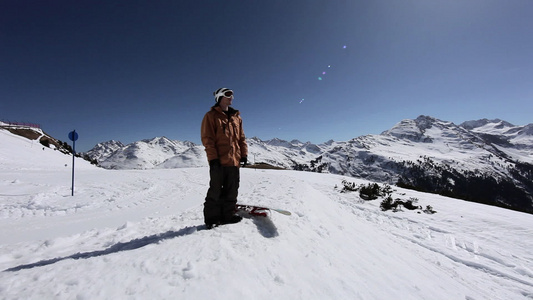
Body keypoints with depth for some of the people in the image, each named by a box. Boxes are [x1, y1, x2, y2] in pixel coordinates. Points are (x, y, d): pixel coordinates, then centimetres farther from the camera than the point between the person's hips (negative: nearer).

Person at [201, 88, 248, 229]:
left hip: (234, 160, 6)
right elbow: (207, 138, -6)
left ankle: (228, 215, 23)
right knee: (216, 190, 1)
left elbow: (241, 137, 18)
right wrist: (212, 157, -14)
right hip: (218, 161, -6)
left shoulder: (236, 117, 18)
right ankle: (212, 218, 14)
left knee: (232, 190, 10)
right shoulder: (211, 116, 1)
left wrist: (244, 153, 8)